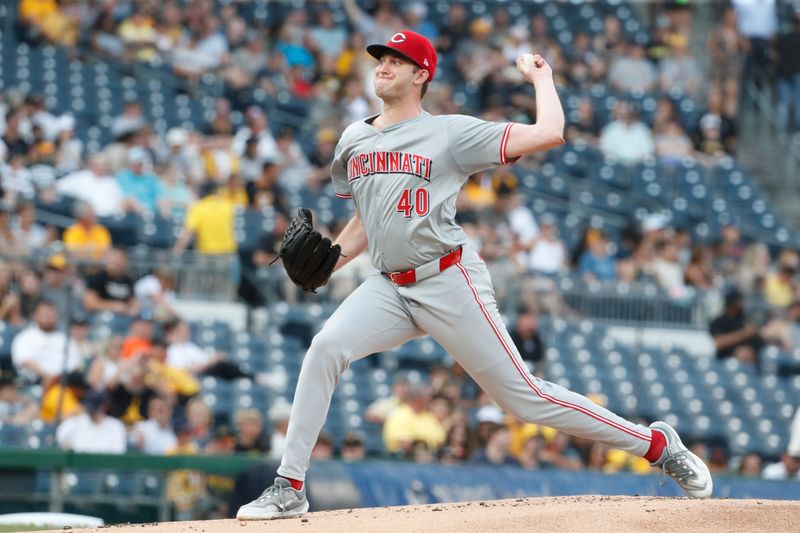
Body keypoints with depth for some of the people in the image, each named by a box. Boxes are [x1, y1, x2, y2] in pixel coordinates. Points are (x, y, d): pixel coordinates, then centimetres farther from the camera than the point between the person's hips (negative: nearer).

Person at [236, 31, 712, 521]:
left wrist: (540, 76, 3)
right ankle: (290, 489, -14)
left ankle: (656, 443, 9)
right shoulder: (353, 141, 13)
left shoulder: (450, 133, -4)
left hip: (449, 283, -5)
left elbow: (549, 133, -11)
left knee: (523, 395, -4)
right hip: (390, 288, 5)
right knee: (325, 348, -19)